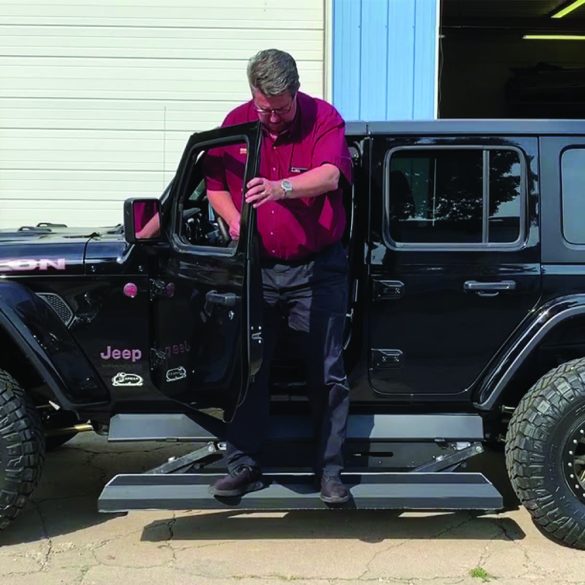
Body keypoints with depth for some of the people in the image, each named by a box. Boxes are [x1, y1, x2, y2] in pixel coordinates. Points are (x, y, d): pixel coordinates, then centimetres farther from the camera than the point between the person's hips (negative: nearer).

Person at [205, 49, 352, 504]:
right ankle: (243, 465, 19)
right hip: (255, 267, 3)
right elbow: (215, 185, 12)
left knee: (327, 374, 1)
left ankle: (330, 471, 13)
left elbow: (329, 175, -28)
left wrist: (281, 188, -46)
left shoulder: (324, 119, -9)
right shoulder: (236, 123, 3)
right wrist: (234, 220, -8)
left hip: (316, 269, -3)